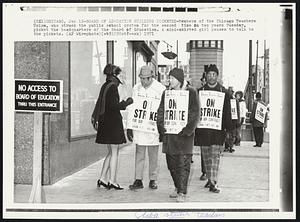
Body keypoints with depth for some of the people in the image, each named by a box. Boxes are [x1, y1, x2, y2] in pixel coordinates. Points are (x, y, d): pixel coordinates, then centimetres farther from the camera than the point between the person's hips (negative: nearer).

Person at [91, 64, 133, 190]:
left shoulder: (104, 86, 14)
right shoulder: (113, 87, -13)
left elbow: (99, 103, 22)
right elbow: (114, 105, -20)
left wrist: (95, 118, 30)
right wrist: (126, 103, -7)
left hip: (105, 122, 9)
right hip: (113, 122, -9)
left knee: (111, 152, 15)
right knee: (114, 152, -1)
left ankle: (102, 179, 16)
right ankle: (112, 181, 3)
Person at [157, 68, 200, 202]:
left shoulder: (191, 93, -2)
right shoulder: (166, 93, 12)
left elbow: (195, 113, -5)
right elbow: (161, 112, 13)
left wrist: (187, 130, -13)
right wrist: (162, 128, 0)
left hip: (184, 132, -5)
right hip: (169, 132, 5)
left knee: (183, 163, -5)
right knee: (171, 163, 10)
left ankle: (182, 192, 0)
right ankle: (178, 187, 26)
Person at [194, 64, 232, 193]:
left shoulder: (223, 92, 4)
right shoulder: (200, 91, 8)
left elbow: (227, 112, 5)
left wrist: (228, 129, 0)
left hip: (218, 129, -2)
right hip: (203, 129, 2)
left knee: (215, 155, -6)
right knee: (206, 156, 9)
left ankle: (213, 183, -7)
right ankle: (210, 179, 22)